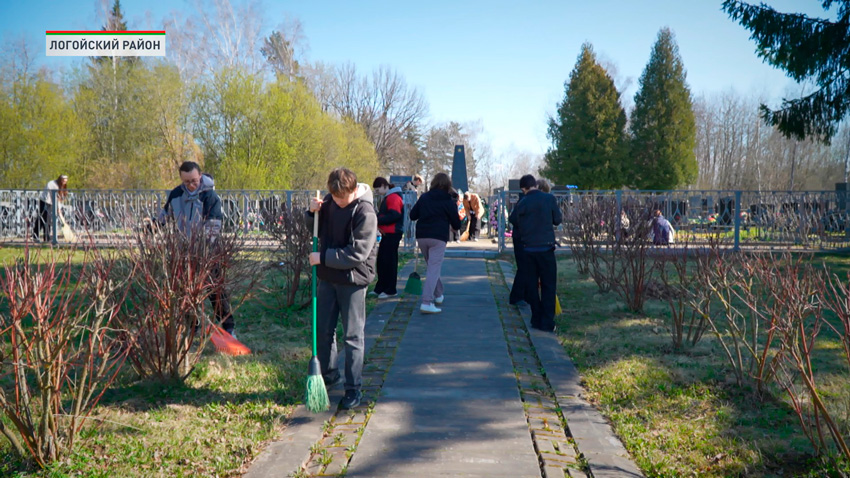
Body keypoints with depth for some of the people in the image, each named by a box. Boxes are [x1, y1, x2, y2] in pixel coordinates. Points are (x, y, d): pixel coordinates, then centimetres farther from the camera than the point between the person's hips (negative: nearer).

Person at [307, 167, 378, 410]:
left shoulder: (365, 212, -19)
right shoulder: (330, 202, 2)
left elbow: (357, 254, -23)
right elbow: (318, 230, 17)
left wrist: (323, 258, -20)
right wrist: (313, 213, -4)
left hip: (352, 280, -7)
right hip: (328, 277, 7)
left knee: (353, 335, 0)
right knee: (323, 330, 15)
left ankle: (353, 389, 9)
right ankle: (328, 374, 34)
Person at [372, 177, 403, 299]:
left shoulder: (394, 197, -13)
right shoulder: (388, 197, 19)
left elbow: (394, 215, -22)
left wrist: (377, 220, -18)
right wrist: (377, 218, 4)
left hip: (393, 233, -10)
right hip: (387, 233, 10)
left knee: (389, 261, -5)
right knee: (381, 260, 12)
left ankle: (390, 290, 1)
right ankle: (380, 288, 19)